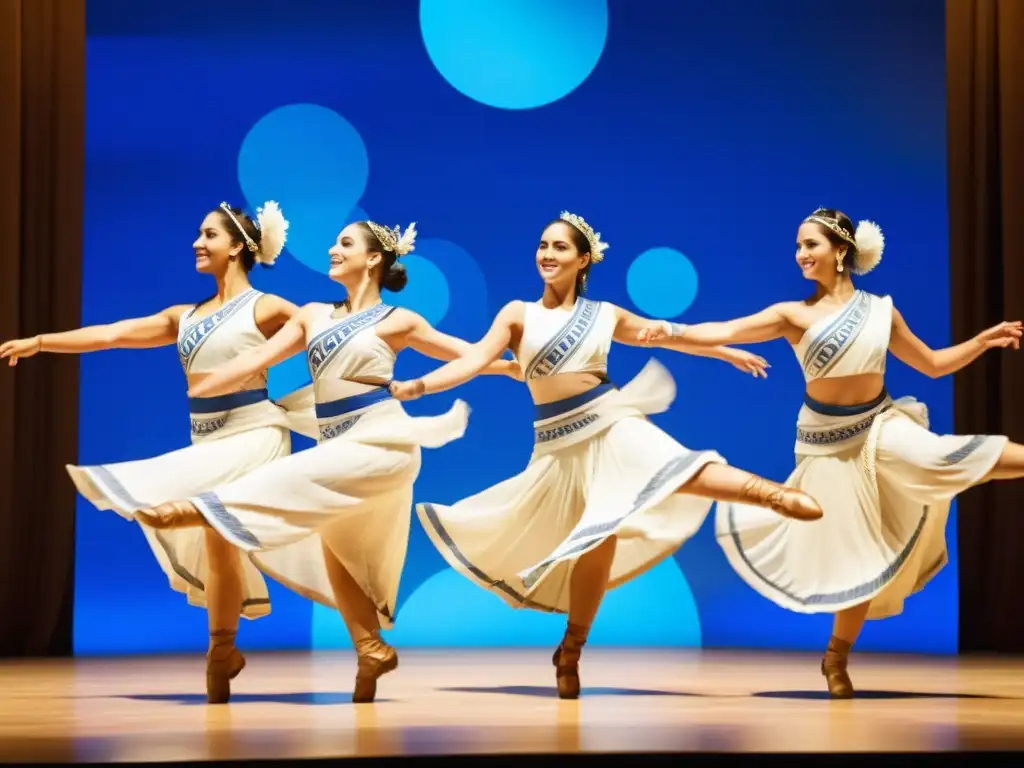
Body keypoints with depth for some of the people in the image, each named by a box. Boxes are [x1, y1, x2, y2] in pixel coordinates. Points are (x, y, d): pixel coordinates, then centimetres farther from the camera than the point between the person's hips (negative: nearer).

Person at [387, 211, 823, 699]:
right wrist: (420, 385, -26)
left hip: (612, 422, 2)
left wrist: (728, 353, 25)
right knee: (599, 538, 0)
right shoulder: (519, 314, -1)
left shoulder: (605, 314, 7)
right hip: (561, 440, -2)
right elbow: (477, 359, -11)